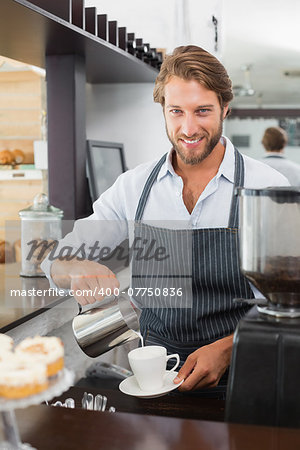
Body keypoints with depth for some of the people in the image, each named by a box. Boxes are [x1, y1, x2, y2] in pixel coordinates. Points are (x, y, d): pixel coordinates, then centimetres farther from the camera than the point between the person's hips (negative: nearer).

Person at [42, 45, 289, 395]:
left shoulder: (270, 187, -4)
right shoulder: (134, 186, 4)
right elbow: (57, 262, 8)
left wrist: (226, 349, -17)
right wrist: (79, 270, -16)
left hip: (239, 375, -2)